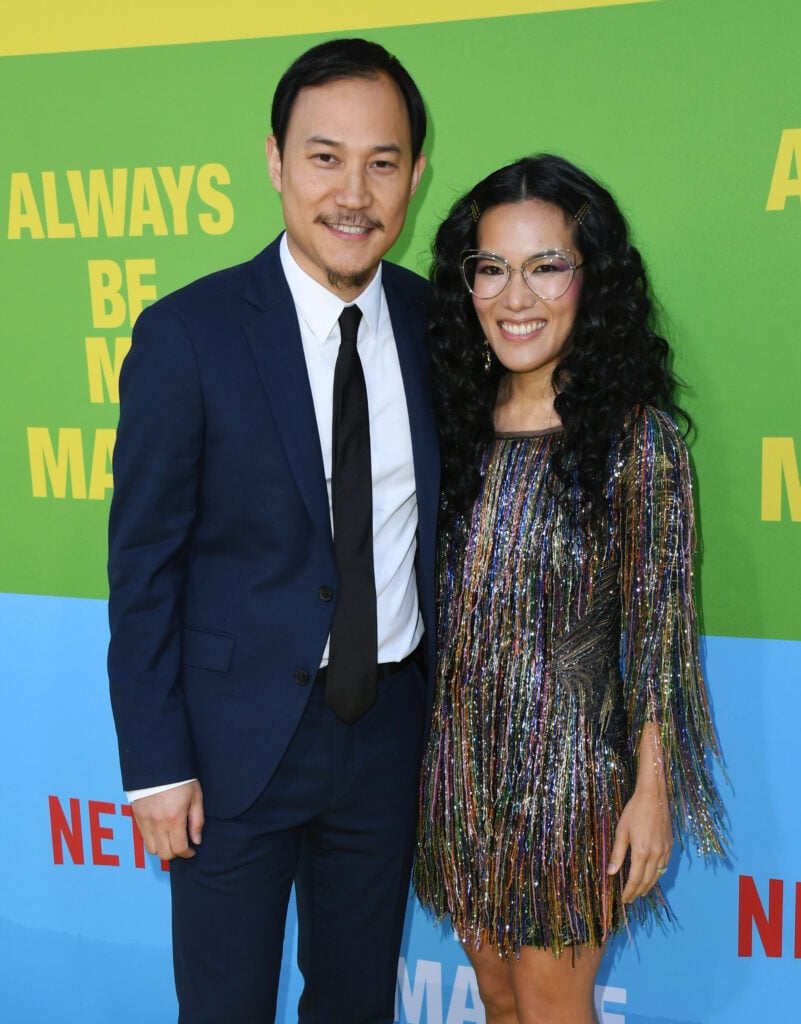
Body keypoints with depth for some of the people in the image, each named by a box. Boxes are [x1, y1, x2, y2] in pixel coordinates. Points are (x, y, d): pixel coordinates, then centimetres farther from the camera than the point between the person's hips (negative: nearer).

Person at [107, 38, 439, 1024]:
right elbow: (142, 562, -10)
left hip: (388, 728, 4)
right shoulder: (187, 333, -13)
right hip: (239, 733, -3)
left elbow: (440, 526, 6)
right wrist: (156, 764, -10)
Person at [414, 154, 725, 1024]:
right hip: (461, 759, 5)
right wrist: (433, 749, 8)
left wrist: (652, 790, -10)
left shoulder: (636, 435, -13)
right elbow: (442, 599, 8)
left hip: (569, 766, -5)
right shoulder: (460, 420, 1)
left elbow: (658, 629, -11)